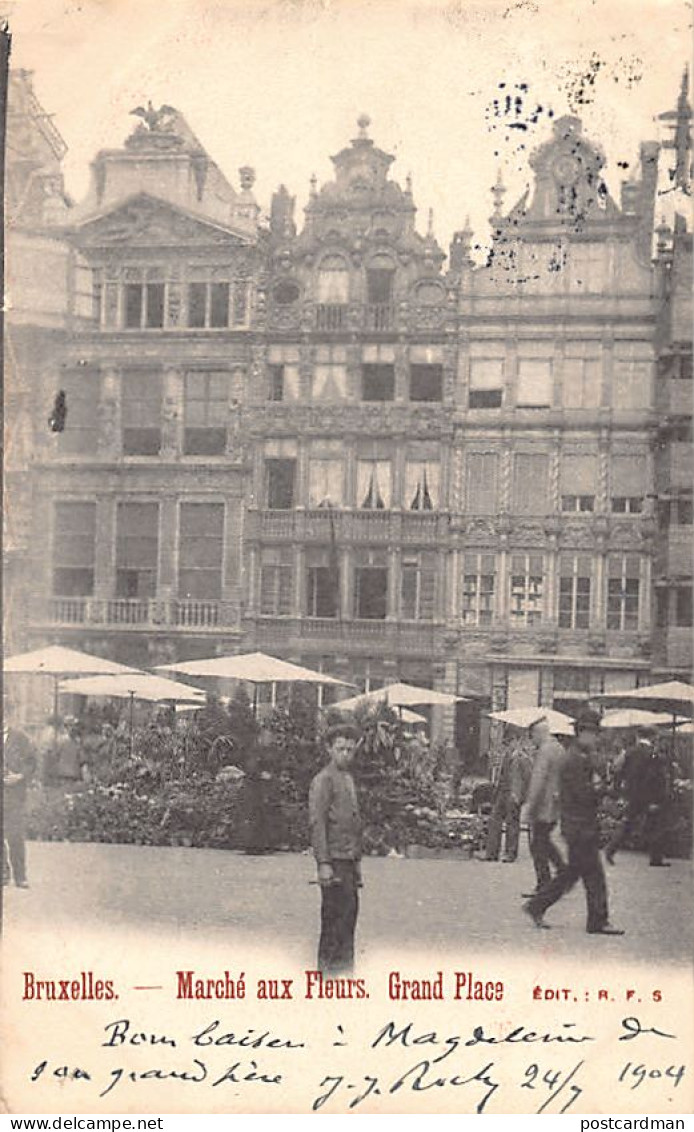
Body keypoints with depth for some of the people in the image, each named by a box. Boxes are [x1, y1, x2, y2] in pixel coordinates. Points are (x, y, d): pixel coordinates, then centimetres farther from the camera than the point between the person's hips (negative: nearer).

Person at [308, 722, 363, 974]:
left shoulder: (348, 779, 17)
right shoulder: (323, 780, -11)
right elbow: (316, 823, -16)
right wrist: (323, 864, -20)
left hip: (349, 858, 9)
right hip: (334, 859, -9)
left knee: (350, 909, 12)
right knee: (335, 913, -5)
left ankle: (344, 959, 20)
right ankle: (329, 962, 2)